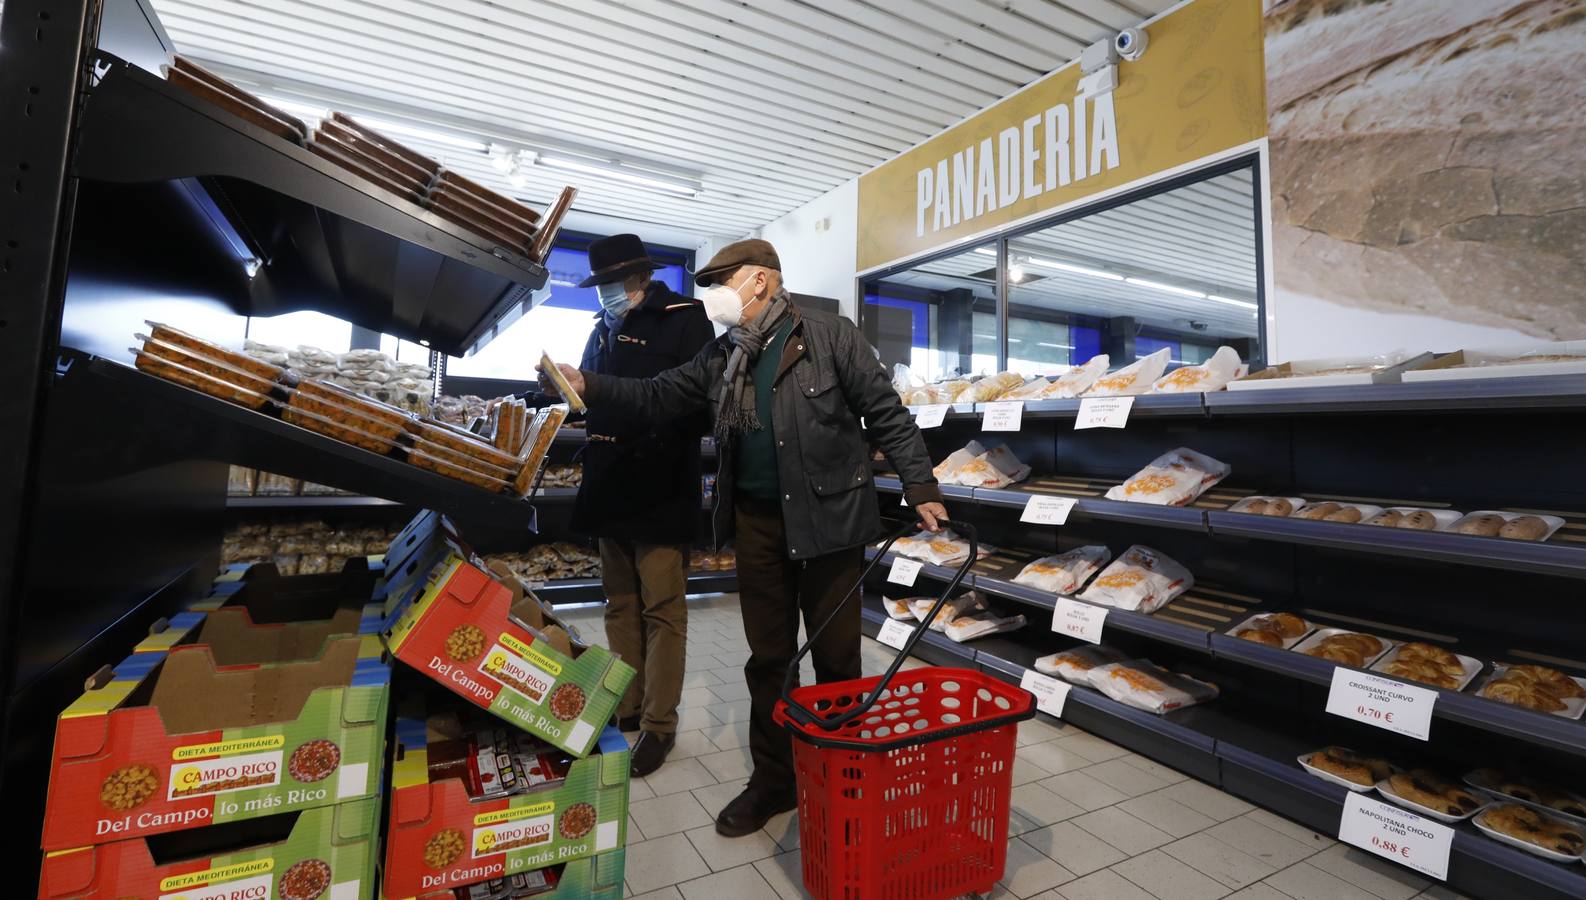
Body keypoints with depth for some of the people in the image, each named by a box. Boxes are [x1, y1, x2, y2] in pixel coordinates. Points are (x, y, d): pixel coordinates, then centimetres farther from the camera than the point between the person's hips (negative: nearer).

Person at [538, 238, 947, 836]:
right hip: (758, 522, 5)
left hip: (830, 518, -4)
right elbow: (657, 398, 9)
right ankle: (772, 780, 33)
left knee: (836, 656, 9)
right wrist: (587, 385, -4)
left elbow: (886, 414, -5)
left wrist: (920, 487, -8)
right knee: (768, 658, 14)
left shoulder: (831, 337, -5)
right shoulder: (720, 357, 10)